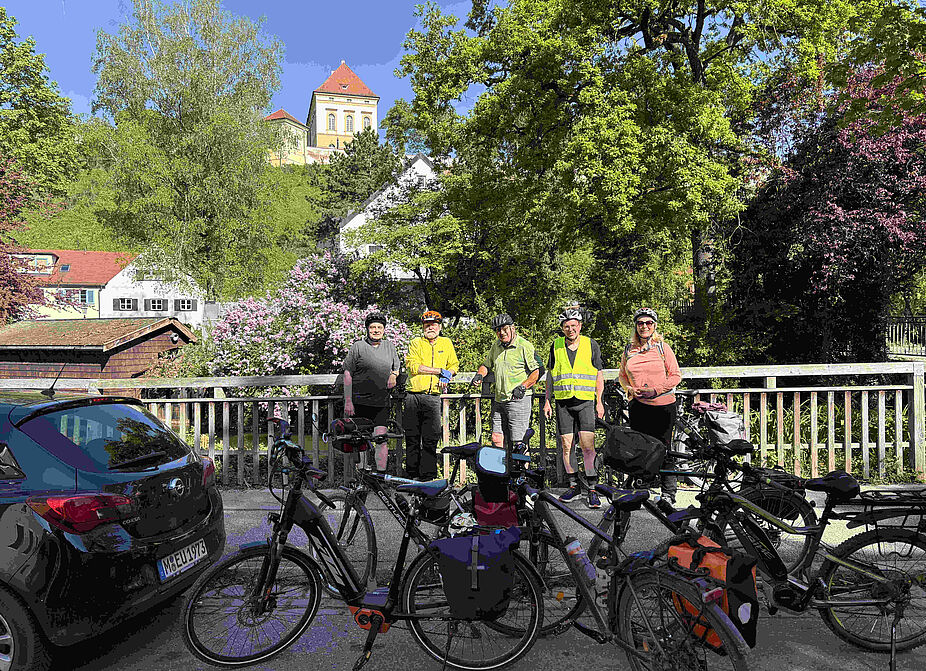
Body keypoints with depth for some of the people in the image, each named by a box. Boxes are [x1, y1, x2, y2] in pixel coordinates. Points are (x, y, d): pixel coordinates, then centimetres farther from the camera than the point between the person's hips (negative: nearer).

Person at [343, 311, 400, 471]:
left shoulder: (390, 346, 13)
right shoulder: (358, 346, 1)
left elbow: (396, 367, 27)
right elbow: (347, 374, -1)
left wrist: (393, 375, 2)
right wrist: (348, 402, -6)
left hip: (382, 403, 3)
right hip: (360, 402, -3)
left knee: (381, 439, -3)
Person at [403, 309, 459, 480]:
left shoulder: (446, 343, 14)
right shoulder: (416, 343, 5)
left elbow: (454, 365, 24)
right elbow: (414, 366, -9)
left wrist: (447, 376, 1)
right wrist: (440, 371, -9)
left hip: (433, 397, 1)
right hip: (414, 396, -1)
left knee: (431, 439, 0)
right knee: (412, 438, 4)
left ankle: (428, 476, 7)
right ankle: (412, 475, 13)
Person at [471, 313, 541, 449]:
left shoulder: (525, 346, -7)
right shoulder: (495, 346, 14)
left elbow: (537, 371, -9)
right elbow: (486, 365, 28)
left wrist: (522, 387, -17)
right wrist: (479, 374, 7)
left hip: (518, 399, -6)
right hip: (498, 400, 7)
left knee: (517, 442, -7)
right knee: (496, 439, 7)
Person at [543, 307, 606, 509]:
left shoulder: (591, 345, 4)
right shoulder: (556, 346, 7)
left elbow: (599, 375, 8)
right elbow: (550, 375, 13)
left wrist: (599, 401, 1)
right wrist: (547, 401, 8)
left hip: (585, 401, -2)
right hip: (563, 402, 2)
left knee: (587, 446, -9)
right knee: (567, 446, 4)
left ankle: (592, 489, 0)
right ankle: (574, 485, 19)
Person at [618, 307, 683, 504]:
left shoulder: (663, 347, -1)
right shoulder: (628, 350, 7)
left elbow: (676, 375, -1)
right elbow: (622, 376, 17)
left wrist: (656, 390, -13)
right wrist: (631, 389, -3)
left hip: (663, 405, -3)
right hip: (638, 406, 3)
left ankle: (668, 492, 15)